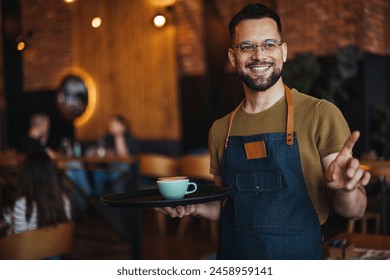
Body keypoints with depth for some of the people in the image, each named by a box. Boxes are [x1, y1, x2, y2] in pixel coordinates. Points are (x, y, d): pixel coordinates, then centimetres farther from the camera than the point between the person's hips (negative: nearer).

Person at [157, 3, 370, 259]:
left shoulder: (321, 115, -11)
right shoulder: (220, 130, 1)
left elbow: (355, 210, -10)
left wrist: (345, 189, -30)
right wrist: (194, 207, -6)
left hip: (299, 257, -3)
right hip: (231, 254, 4)